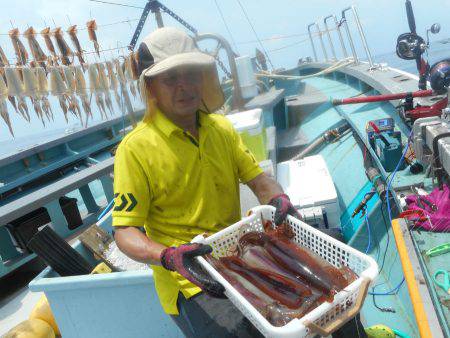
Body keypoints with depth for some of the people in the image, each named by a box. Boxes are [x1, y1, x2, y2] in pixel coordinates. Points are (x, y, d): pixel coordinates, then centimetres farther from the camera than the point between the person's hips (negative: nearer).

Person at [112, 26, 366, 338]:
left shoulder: (221, 127, 7)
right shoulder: (136, 148, -12)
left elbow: (258, 178, 8)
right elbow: (125, 230, -12)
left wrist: (277, 198, -14)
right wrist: (168, 256, -30)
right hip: (188, 280, -5)